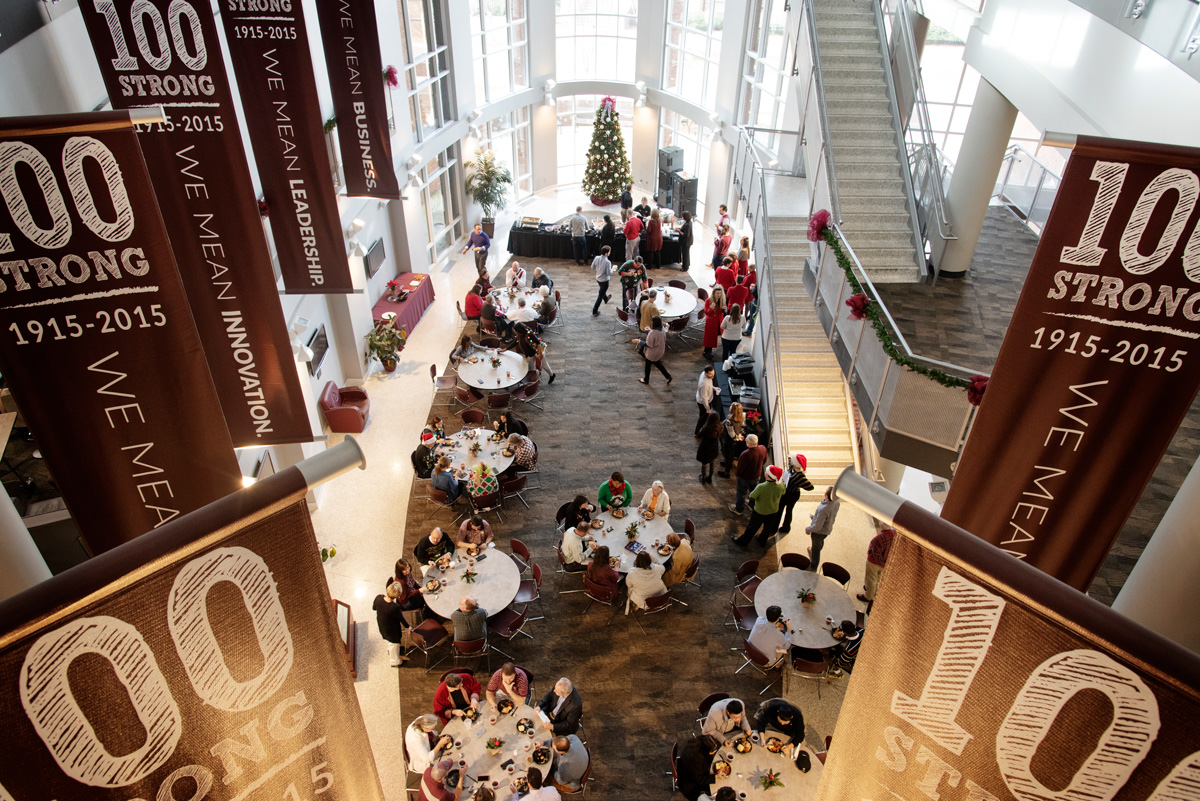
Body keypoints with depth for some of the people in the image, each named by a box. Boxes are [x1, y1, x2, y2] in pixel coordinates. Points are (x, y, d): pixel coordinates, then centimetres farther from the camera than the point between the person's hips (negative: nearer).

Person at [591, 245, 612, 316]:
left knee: (602, 290, 36)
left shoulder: (596, 258, -13)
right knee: (600, 296, 7)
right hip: (604, 280, -7)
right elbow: (609, 273, -23)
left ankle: (606, 299, 66)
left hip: (598, 279, 7)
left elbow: (592, 267, -1)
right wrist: (613, 269, -5)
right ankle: (594, 311, 13)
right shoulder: (607, 262, -30)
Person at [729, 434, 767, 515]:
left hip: (745, 477, -5)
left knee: (742, 493, 20)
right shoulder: (763, 449, -22)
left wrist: (736, 473, -3)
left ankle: (739, 509, 41)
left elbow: (740, 468, -25)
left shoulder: (745, 454, -40)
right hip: (757, 475, 5)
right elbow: (764, 461, -1)